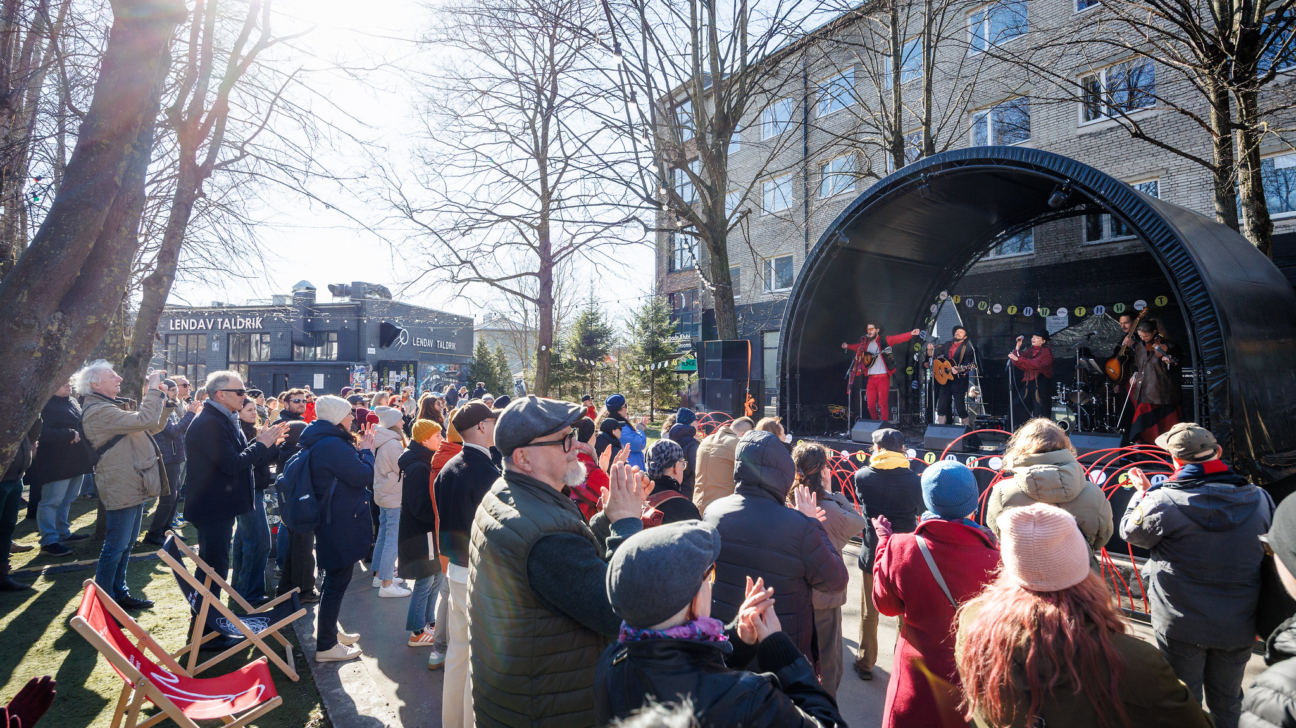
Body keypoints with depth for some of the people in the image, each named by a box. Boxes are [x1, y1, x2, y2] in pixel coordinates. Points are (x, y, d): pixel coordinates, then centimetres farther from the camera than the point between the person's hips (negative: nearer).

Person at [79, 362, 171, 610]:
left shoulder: (112, 408, 17)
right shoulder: (98, 411, -17)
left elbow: (154, 427, 17)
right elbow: (145, 421, -30)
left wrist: (161, 399, 4)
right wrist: (153, 389, -20)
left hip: (133, 486, 11)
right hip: (122, 489, -11)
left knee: (126, 544, 18)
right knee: (116, 547, -3)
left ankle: (119, 593, 29)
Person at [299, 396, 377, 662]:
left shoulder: (322, 442, 9)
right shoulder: (333, 445, -24)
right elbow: (364, 476, -22)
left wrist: (359, 449, 6)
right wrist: (366, 450, -8)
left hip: (332, 522, 11)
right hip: (341, 525, -11)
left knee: (335, 579, 23)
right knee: (337, 582, 0)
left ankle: (329, 630, 38)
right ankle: (326, 646, 11)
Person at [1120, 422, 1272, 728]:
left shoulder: (1162, 502, -23)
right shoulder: (1260, 499, -8)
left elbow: (1130, 531, -4)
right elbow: (1267, 548, 10)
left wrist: (1142, 492, 11)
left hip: (1181, 625, -3)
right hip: (1239, 625, 4)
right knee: (1227, 702, 24)